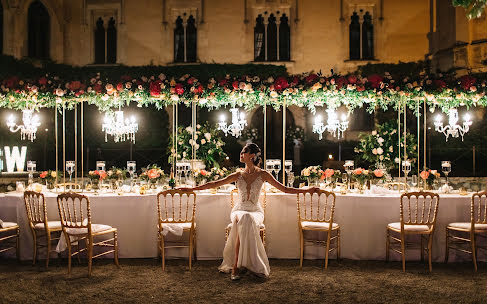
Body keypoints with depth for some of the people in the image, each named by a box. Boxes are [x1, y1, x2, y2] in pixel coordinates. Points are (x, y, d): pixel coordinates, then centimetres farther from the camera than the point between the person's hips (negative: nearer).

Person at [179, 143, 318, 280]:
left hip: (255, 211, -1)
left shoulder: (262, 174, 4)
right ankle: (236, 266, -35)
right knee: (243, 220, -35)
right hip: (239, 210, 1)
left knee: (247, 220, -36)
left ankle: (236, 266, -34)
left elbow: (284, 188, 4)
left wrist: (307, 190, -4)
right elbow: (215, 184, 9)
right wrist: (193, 188, 4)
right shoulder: (238, 175, 9)